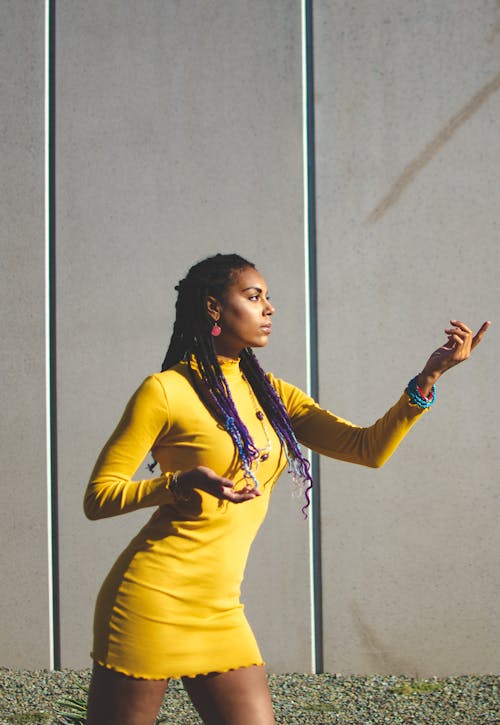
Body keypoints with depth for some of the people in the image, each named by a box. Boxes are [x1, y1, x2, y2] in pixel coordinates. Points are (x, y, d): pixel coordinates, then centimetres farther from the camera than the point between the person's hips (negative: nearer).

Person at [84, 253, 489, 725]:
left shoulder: (267, 393, 13)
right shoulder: (165, 392, -6)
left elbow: (369, 448, 7)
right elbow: (98, 498, -7)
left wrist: (429, 376, -5)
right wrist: (181, 483, -23)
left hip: (219, 614, 6)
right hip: (152, 602, -6)